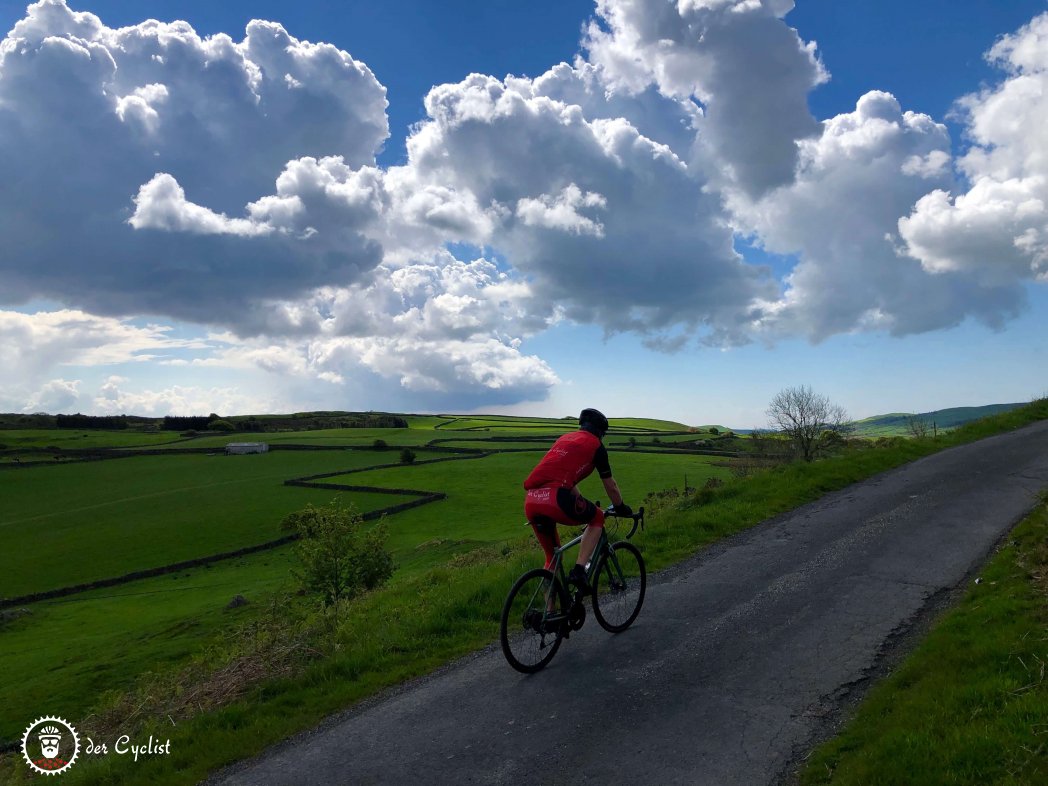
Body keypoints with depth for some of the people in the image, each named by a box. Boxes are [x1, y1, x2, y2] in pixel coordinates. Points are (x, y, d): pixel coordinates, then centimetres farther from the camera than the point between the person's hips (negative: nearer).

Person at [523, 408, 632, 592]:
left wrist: (583, 506, 51)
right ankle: (579, 570, 7)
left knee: (552, 556, 23)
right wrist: (621, 508, 37)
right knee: (597, 518, 21)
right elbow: (611, 486, 19)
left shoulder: (564, 439, 31)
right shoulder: (596, 445, 12)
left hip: (531, 502, 7)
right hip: (554, 498, -6)